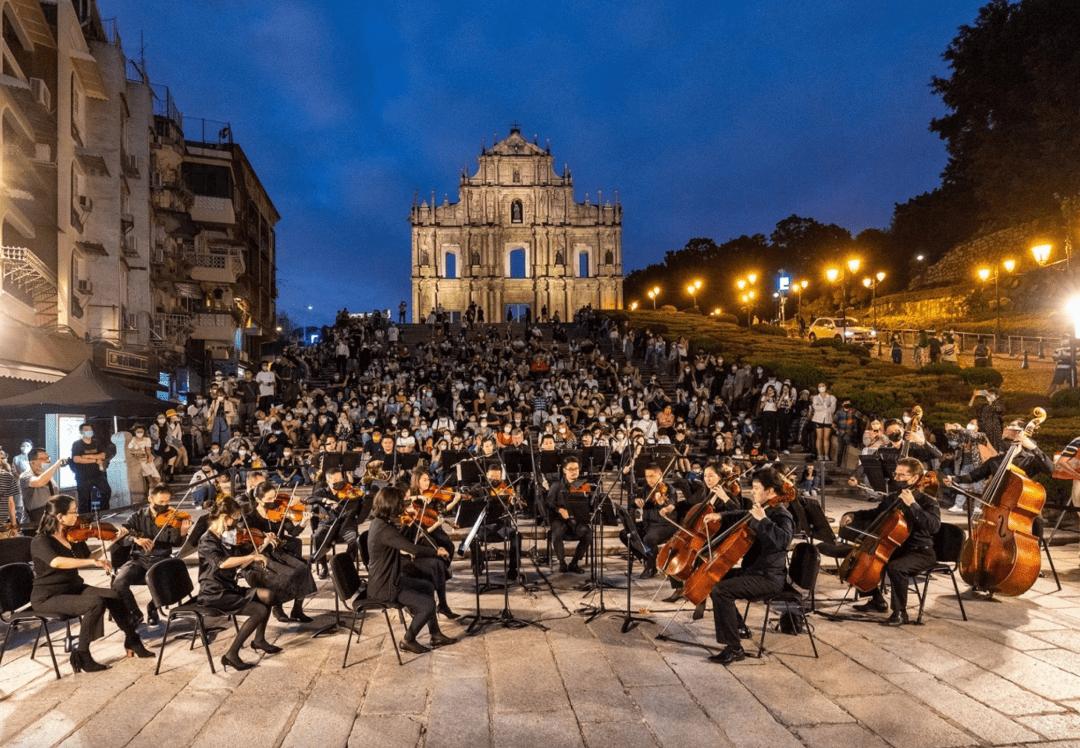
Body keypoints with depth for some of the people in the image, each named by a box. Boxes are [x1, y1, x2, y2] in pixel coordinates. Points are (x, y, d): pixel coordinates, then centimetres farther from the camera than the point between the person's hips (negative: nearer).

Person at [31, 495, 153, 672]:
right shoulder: (40, 541, -19)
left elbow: (88, 557, 16)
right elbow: (56, 562, -39)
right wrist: (94, 561, -43)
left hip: (74, 588, 7)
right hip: (48, 597, -7)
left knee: (114, 596, -13)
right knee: (96, 603, -28)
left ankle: (132, 641, 1)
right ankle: (81, 655, -12)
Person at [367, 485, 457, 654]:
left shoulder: (380, 523, 5)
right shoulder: (384, 529, -27)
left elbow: (401, 547, 20)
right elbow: (413, 549, -32)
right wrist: (437, 551, -18)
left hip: (386, 579, 11)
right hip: (384, 588, -11)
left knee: (428, 586, 19)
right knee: (427, 604, -11)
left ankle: (435, 634, 24)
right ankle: (408, 640, 11)